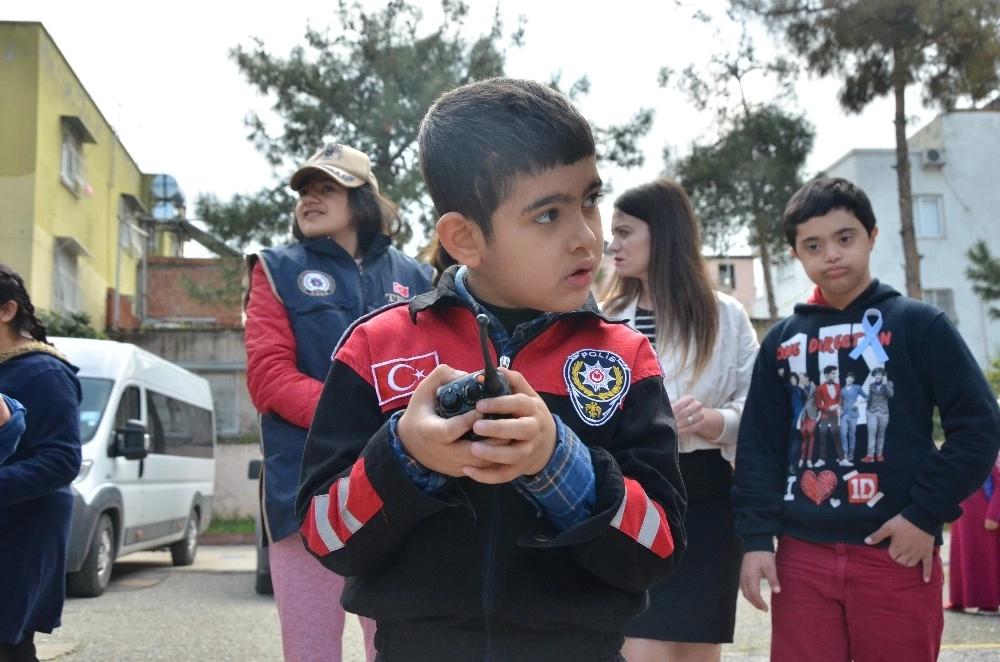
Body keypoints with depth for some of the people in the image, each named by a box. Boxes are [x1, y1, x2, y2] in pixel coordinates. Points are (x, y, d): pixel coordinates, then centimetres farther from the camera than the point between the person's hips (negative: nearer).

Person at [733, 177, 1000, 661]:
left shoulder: (918, 324, 1)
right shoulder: (781, 341, 9)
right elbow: (758, 445, 8)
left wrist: (926, 514, -9)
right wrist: (756, 537, -1)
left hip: (895, 552, -2)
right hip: (802, 555, 3)